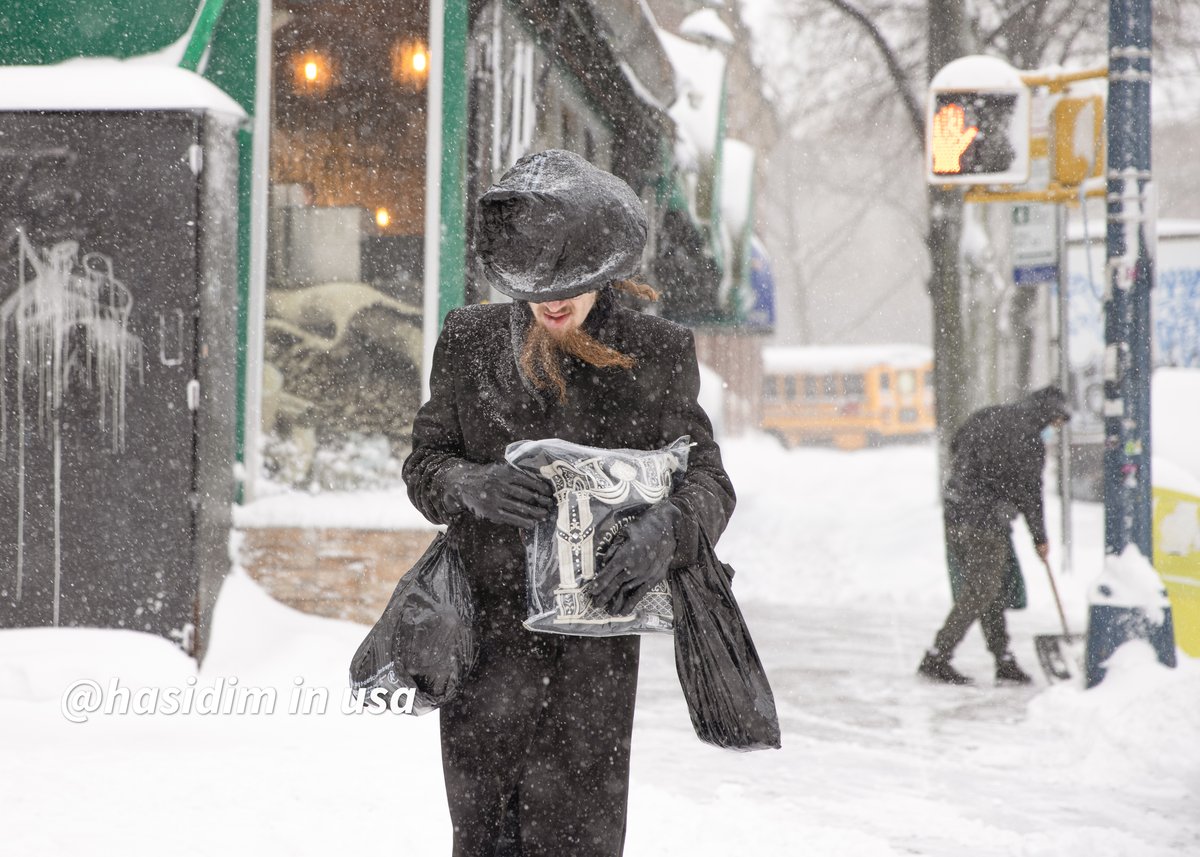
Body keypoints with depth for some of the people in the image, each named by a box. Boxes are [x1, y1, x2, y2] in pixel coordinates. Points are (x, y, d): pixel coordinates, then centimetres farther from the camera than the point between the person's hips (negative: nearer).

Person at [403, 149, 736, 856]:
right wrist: (474, 485, -15)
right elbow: (424, 462, 9)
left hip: (596, 626, -1)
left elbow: (707, 477, 2)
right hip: (487, 625, 1)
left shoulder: (657, 354, 2)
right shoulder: (470, 340, 6)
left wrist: (665, 532, -21)